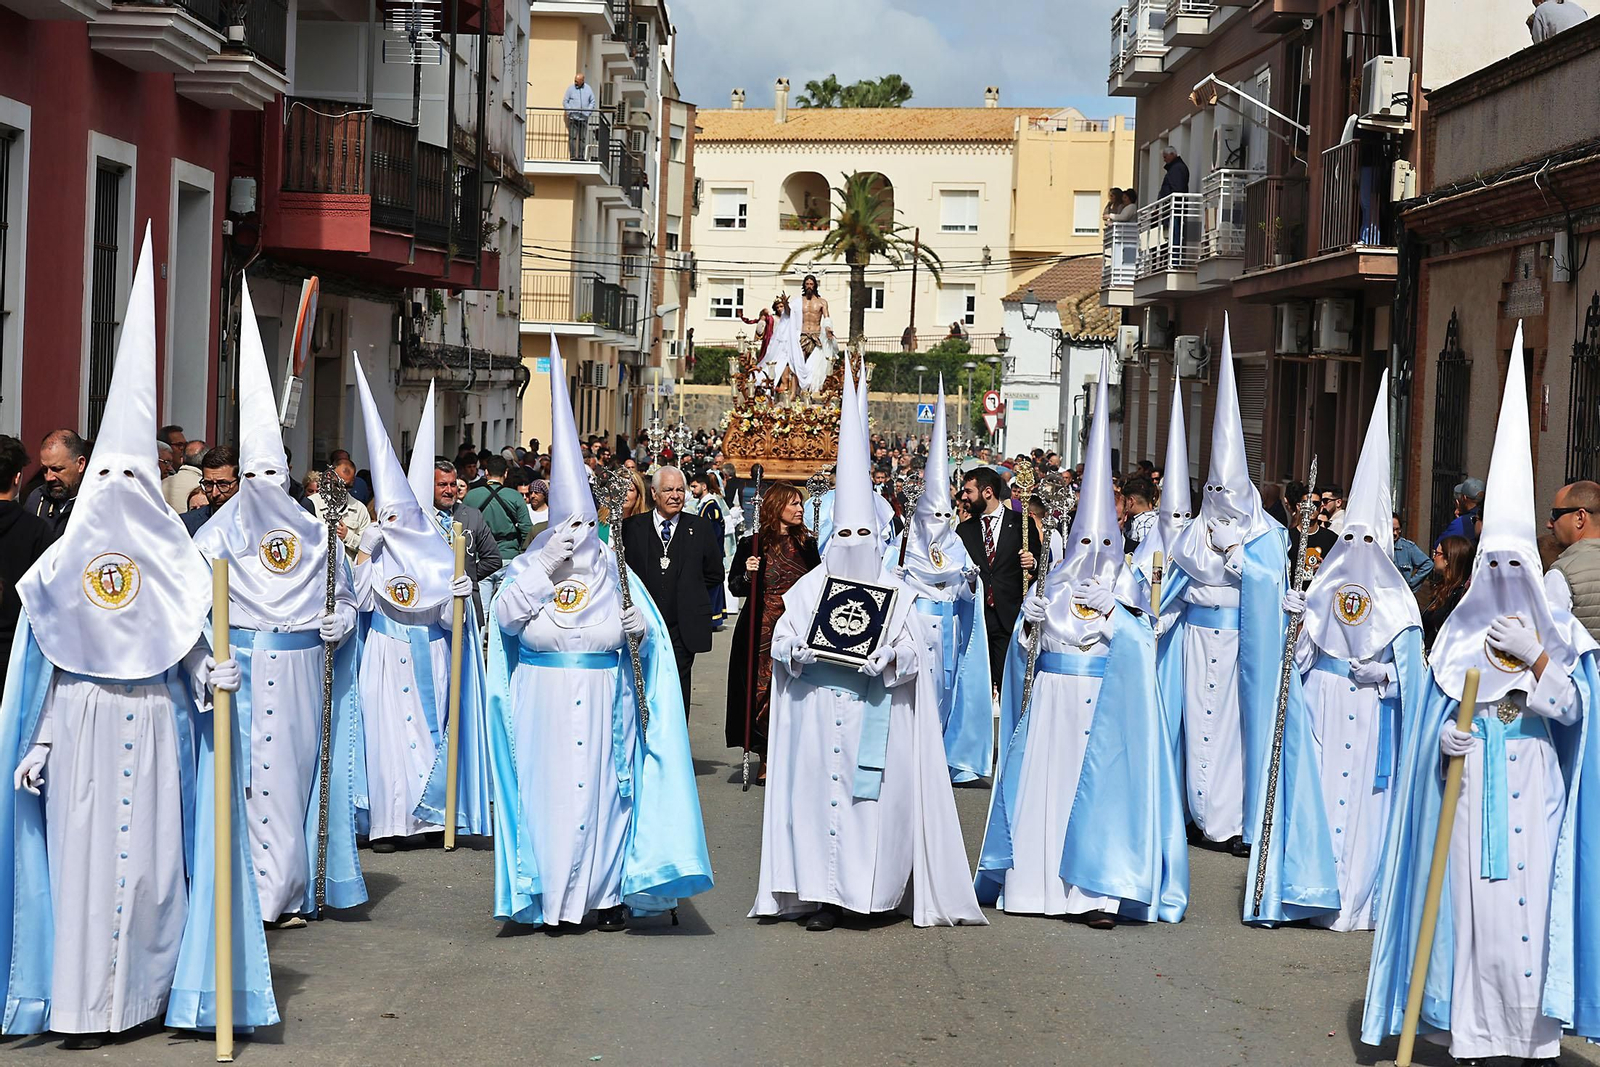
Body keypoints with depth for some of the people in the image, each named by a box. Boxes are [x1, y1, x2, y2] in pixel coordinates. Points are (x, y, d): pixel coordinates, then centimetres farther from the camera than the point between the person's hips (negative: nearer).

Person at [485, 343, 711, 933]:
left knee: (603, 791, 3)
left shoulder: (614, 573, 7)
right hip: (545, 708, -1)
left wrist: (639, 629, -14)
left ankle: (608, 892, 12)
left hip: (603, 710, 1)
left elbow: (652, 637, 10)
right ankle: (554, 898, 6)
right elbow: (507, 618, -13)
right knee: (551, 792, -2)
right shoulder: (529, 569, 4)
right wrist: (547, 565, -17)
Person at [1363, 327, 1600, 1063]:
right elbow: (1436, 715, 8)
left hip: (1533, 792, -1)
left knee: (1532, 909, -5)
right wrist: (1443, 738, -12)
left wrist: (1537, 661, -19)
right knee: (1469, 909, -1)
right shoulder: (1459, 635, 8)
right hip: (1470, 790, 1)